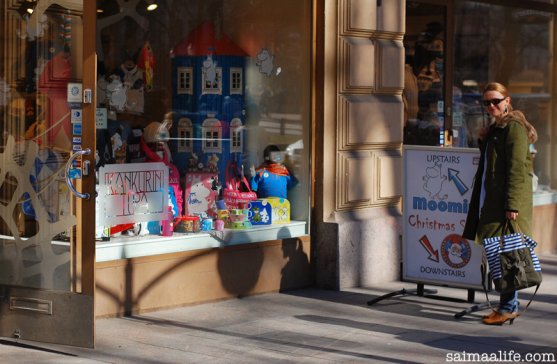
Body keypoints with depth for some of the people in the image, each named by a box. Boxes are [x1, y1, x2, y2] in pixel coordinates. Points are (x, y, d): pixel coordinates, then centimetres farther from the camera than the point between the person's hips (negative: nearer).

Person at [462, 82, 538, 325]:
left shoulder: (514, 127, -9)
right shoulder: (493, 130, 20)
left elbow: (517, 169, -16)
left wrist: (512, 205, -21)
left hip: (506, 203, -9)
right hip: (491, 200, 9)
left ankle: (508, 307, -4)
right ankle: (509, 305, 16)